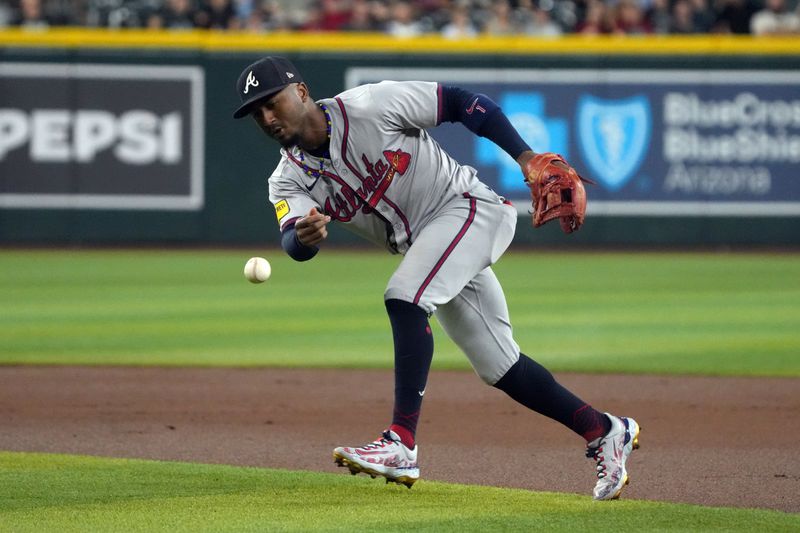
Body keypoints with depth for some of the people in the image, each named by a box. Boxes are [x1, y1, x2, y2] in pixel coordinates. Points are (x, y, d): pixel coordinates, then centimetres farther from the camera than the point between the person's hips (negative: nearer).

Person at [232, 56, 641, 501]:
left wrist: (526, 157, -17)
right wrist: (303, 236, -45)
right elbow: (294, 244, -20)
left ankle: (402, 446, -33)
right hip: (426, 245, 7)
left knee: (404, 297, -28)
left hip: (470, 205, -7)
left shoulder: (369, 106, -16)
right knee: (499, 366, 7)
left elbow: (460, 102, -11)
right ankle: (605, 433, 21)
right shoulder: (289, 180, -1)